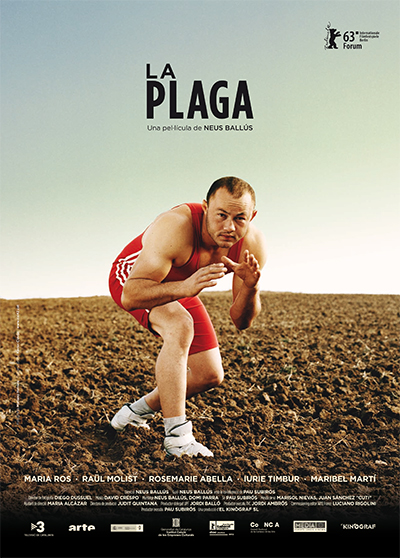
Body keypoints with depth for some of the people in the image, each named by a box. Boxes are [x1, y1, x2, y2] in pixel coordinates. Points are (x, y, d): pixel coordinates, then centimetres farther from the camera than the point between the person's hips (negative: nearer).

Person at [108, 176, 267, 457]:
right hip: (132, 277, -5)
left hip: (181, 289, 6)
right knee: (180, 326, -36)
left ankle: (139, 410, 25)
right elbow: (130, 297, -44)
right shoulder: (175, 226, -40)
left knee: (210, 376, 3)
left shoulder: (253, 244, -25)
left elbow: (242, 322, -20)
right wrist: (184, 289, -60)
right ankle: (176, 434, -26)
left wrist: (250, 288, -40)